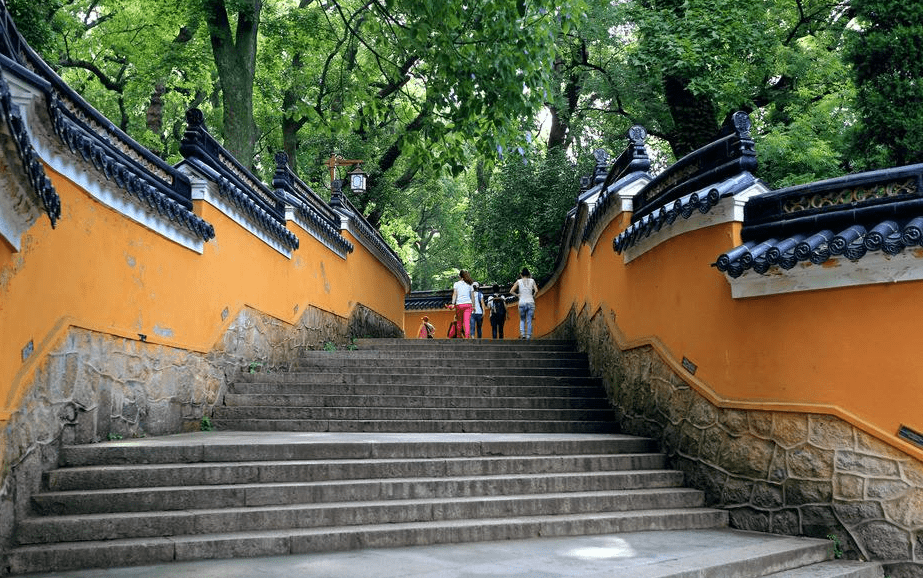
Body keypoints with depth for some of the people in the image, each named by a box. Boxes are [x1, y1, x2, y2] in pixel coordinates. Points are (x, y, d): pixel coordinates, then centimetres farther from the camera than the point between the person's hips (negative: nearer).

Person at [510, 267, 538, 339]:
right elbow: (536, 290, -7)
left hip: (522, 303, 0)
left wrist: (518, 295, 12)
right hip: (530, 302, 0)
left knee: (522, 320, 12)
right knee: (529, 321, 5)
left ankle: (522, 334, -8)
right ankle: (528, 337, 2)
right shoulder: (532, 281, 4)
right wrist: (533, 296, 10)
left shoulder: (519, 281, 4)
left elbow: (511, 291, 1)